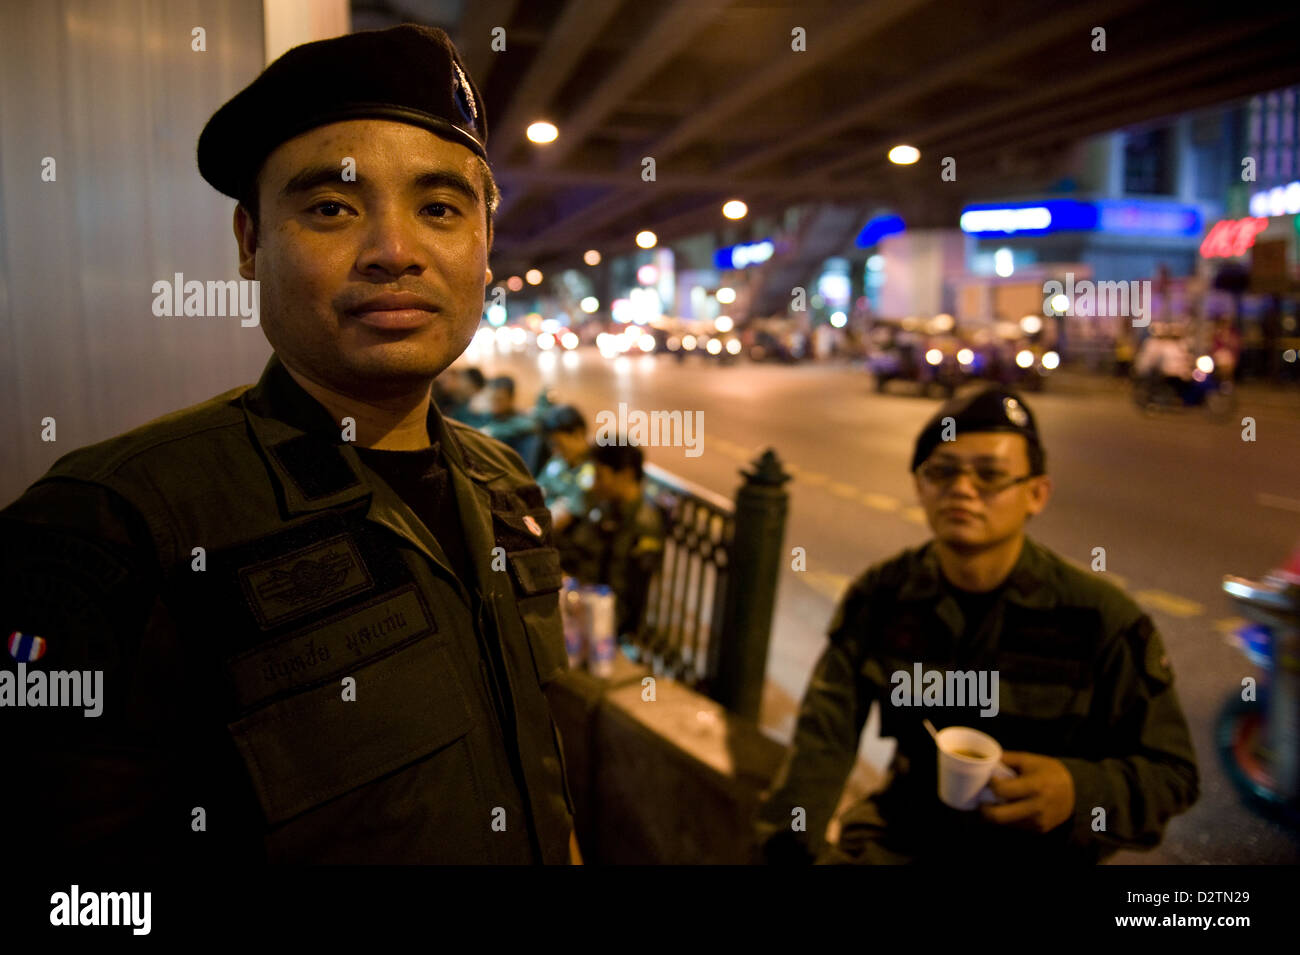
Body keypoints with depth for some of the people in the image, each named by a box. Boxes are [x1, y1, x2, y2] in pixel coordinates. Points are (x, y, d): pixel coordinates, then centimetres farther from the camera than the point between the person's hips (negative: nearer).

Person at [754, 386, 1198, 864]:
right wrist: (785, 844, -21)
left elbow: (1170, 771, -5)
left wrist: (1080, 790, -25)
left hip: (1042, 846, -1)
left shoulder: (1103, 619, -11)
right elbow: (825, 734, -6)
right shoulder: (879, 596, -4)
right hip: (902, 833, 1)